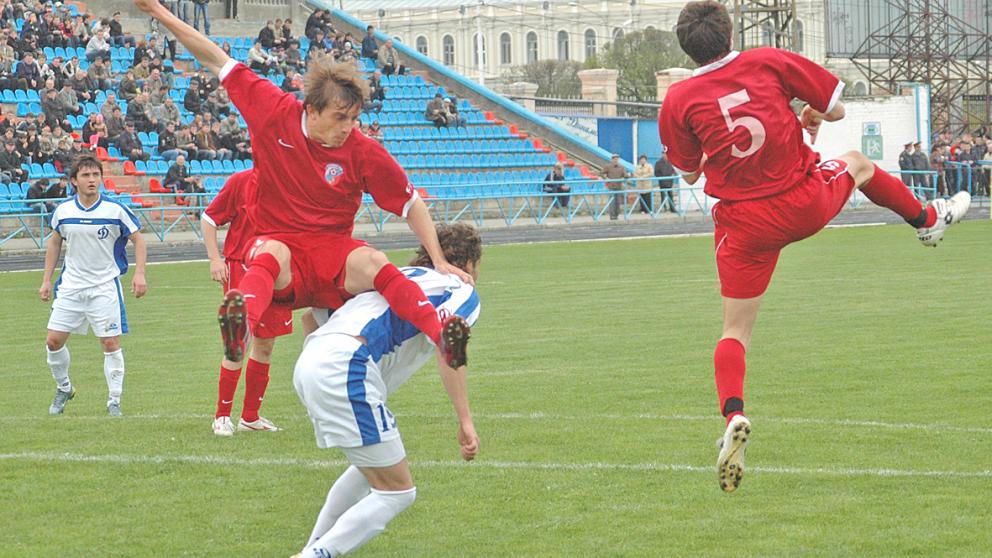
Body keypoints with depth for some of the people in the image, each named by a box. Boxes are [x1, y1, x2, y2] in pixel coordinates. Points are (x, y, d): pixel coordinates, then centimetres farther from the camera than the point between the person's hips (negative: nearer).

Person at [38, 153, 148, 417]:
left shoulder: (115, 210, -9)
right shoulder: (63, 210, 0)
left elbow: (138, 239, 0)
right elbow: (54, 242, 15)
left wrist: (139, 274, -12)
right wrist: (47, 280, 13)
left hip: (105, 286, -3)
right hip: (70, 285, 3)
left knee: (111, 343, -5)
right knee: (54, 340, 0)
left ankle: (114, 402, 6)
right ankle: (63, 389, 23)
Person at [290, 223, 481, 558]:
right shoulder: (462, 291, 10)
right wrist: (465, 421, -13)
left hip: (308, 363, 9)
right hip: (345, 369, -9)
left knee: (373, 468, 29)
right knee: (396, 492, -1)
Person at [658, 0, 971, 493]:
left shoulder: (679, 100, -9)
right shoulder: (769, 62, -7)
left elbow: (688, 174, 3)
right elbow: (835, 108, 3)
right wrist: (809, 117, 24)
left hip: (744, 226, -1)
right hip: (807, 204, 1)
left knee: (735, 332, 6)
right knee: (858, 163, 34)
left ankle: (733, 415, -19)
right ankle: (928, 220, 58)